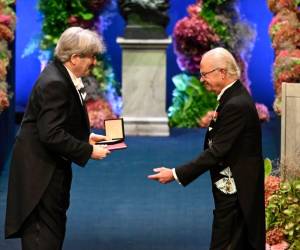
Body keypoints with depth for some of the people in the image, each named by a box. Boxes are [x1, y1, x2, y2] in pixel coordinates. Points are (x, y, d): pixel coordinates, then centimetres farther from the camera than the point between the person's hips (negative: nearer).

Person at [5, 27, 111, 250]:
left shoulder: (63, 77, 7)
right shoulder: (55, 84, -24)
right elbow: (52, 134, -27)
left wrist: (86, 137, 6)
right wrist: (88, 151, -22)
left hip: (52, 165, 10)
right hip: (41, 169, -10)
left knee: (54, 229, 15)